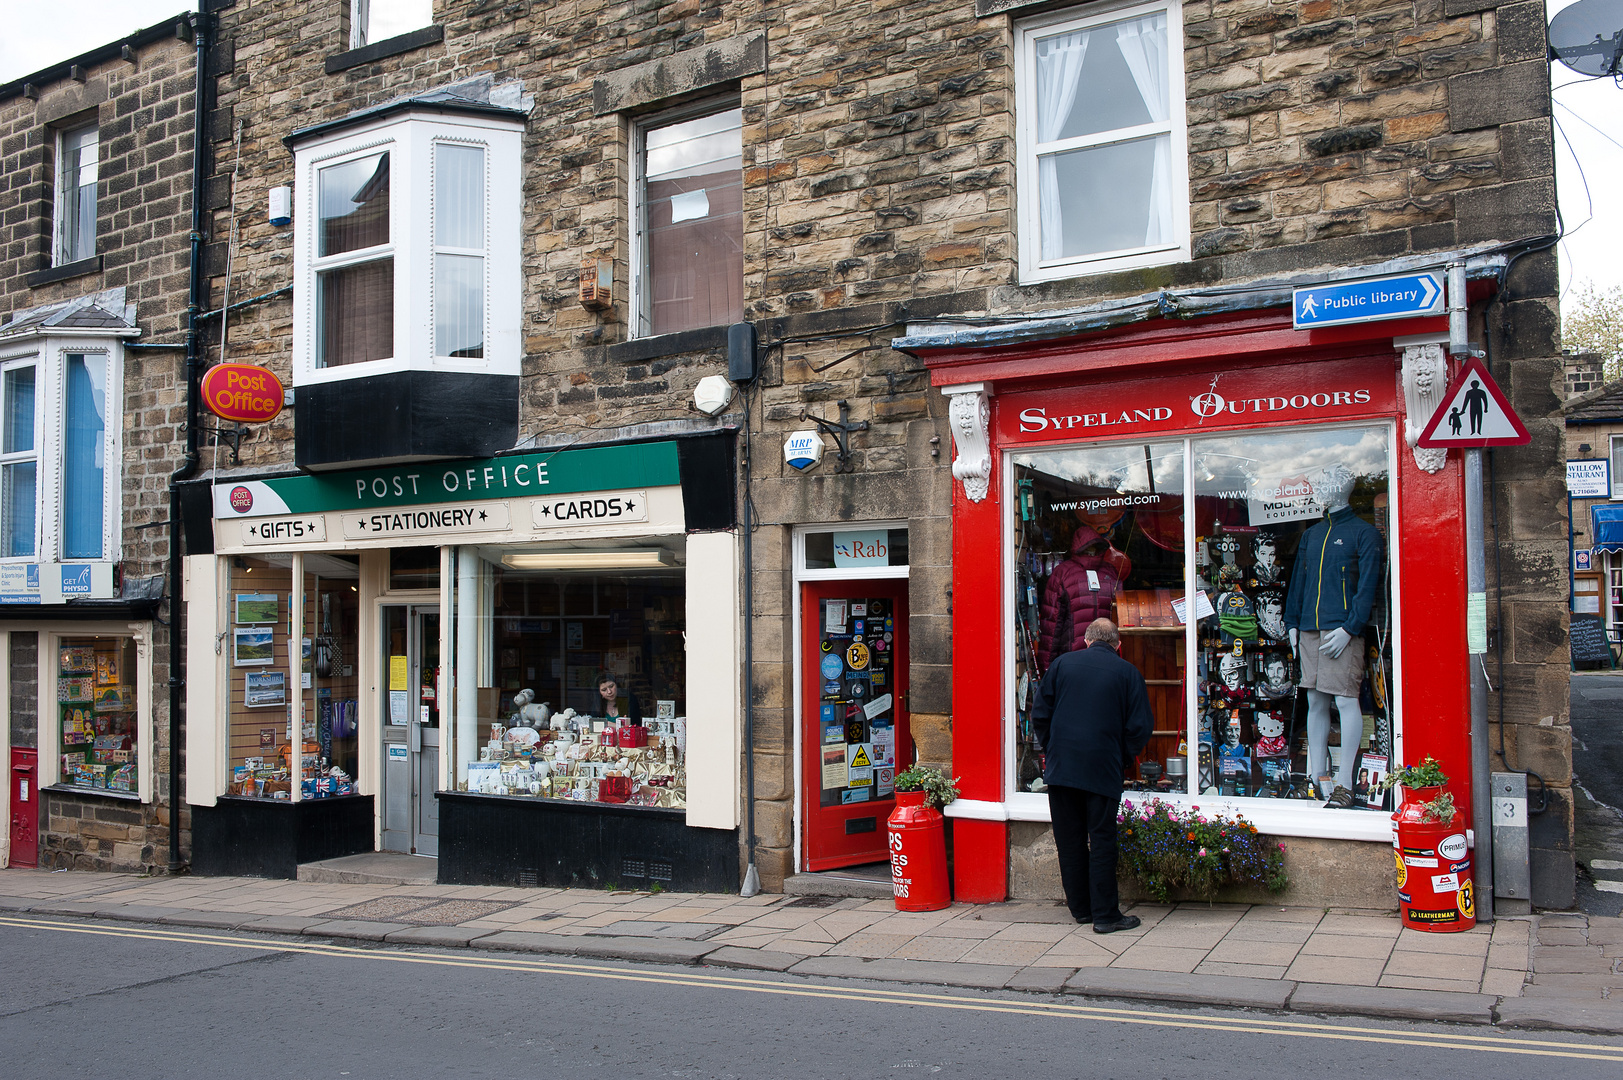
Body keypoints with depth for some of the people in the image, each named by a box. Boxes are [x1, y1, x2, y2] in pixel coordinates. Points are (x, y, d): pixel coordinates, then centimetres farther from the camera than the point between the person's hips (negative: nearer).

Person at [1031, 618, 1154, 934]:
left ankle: (1080, 908, 20)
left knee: (1069, 839, 11)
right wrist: (1123, 761, 11)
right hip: (1103, 770, -2)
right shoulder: (1128, 673, 0)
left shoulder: (1062, 663, 5)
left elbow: (1040, 714, 5)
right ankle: (1105, 914, 5)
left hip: (1061, 766, 2)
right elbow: (1141, 727, -3)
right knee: (1101, 840, 3)